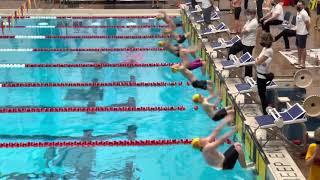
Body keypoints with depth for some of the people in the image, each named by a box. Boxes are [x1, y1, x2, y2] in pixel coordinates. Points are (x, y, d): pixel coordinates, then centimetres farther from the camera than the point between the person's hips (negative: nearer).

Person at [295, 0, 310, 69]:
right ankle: (299, 61, 30)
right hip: (298, 33, 10)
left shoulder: (304, 13, -20)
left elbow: (307, 23, -18)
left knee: (303, 48, -2)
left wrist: (307, 31, -8)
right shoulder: (298, 12, 9)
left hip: (302, 34, -10)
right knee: (299, 48, 18)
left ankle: (303, 64, 6)